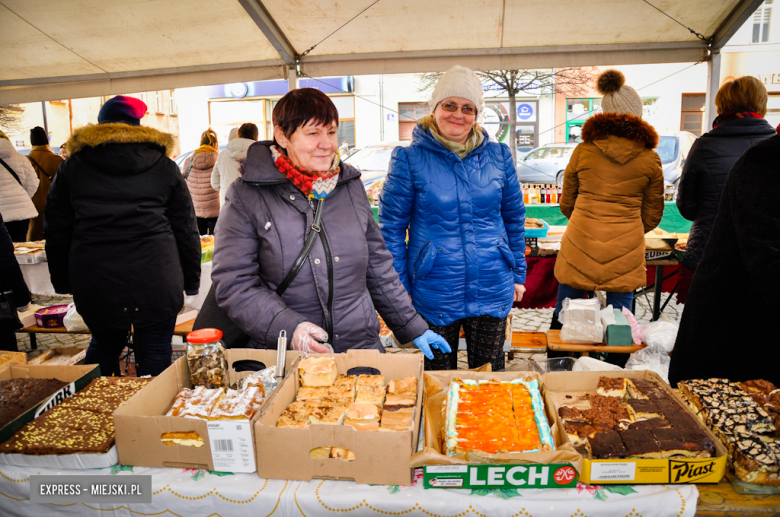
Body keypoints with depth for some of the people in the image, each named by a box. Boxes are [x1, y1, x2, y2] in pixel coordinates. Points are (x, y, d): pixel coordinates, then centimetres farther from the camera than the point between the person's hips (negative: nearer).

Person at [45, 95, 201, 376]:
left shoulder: (72, 166, 9)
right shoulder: (165, 167, 6)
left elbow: (56, 232, 11)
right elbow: (186, 230, 6)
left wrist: (63, 282, 19)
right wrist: (191, 281, 13)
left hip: (95, 281, 2)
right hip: (156, 281, -1)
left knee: (104, 346, 24)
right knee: (155, 353, 8)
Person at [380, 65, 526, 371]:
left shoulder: (498, 156, 3)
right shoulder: (409, 160, -7)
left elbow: (514, 217, 11)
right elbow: (391, 227, -4)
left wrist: (518, 274, 11)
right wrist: (399, 289, -5)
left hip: (492, 292, 3)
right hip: (434, 296, -2)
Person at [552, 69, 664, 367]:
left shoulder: (583, 150, 1)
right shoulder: (650, 158, 1)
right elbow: (652, 214, 10)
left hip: (580, 244, 0)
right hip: (626, 251, 0)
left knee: (564, 318, 11)